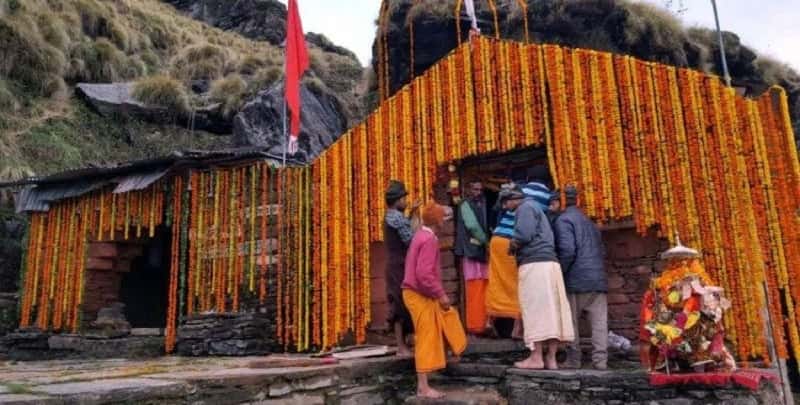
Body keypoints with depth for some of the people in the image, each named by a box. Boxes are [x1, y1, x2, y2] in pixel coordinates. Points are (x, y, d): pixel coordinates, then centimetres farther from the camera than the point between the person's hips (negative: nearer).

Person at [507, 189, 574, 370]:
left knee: (535, 310, -7)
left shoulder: (525, 207, -2)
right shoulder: (535, 208, 28)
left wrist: (512, 244, 2)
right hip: (549, 262, 9)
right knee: (550, 310, 5)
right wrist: (516, 244, 13)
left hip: (534, 263, -9)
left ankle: (536, 358, -5)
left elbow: (523, 235, -16)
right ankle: (551, 358, 7)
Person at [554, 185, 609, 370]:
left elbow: (567, 250, -16)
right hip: (598, 279, 6)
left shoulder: (563, 220, -4)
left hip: (576, 280, -6)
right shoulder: (589, 222, 21)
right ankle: (600, 359, 1)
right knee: (599, 322, 4)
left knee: (571, 322, 4)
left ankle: (574, 360, 7)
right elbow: (602, 251, 23)